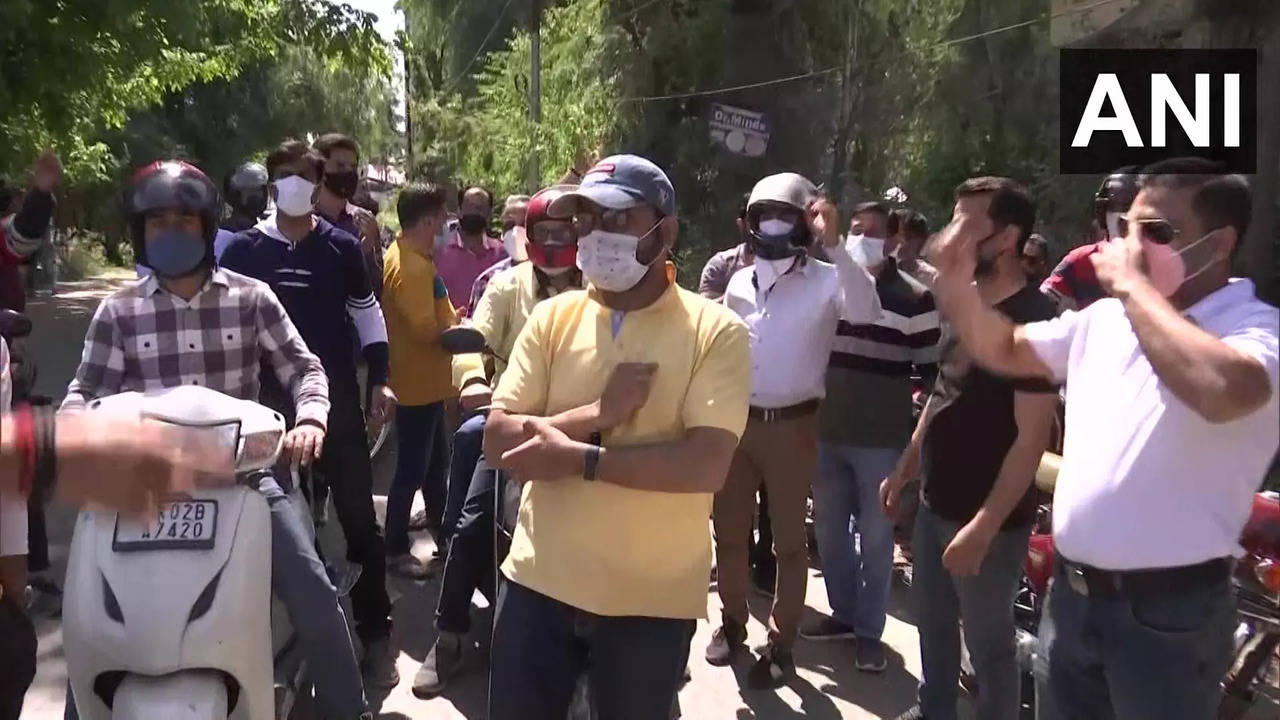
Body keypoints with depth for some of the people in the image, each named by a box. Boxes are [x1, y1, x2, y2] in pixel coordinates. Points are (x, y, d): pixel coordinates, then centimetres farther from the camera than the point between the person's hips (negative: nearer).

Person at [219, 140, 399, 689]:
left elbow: (367, 313, 10)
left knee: (358, 519, 1)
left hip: (338, 398, 0)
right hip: (271, 401, 1)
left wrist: (380, 379, 1)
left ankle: (375, 634, 10)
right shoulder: (243, 250, 3)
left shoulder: (341, 246, 4)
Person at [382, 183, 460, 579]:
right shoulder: (411, 267, -23)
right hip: (417, 383, -10)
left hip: (427, 380, 10)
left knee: (435, 461, 22)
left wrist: (453, 321, 1)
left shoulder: (412, 255, 10)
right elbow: (426, 330, -26)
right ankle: (395, 549, 11)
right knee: (412, 468, 0)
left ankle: (440, 532, 37)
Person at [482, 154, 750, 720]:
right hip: (540, 581, 3)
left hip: (652, 597, -2)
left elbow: (707, 465, -19)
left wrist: (579, 458, -20)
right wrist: (596, 414, -18)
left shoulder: (716, 332, -9)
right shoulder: (552, 318, 2)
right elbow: (497, 441, -4)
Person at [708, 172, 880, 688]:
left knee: (789, 540, 7)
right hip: (737, 422, 5)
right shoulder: (739, 282, 7)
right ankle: (733, 622, 32)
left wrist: (834, 244, -35)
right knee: (728, 531, 13)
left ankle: (781, 643, 19)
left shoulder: (825, 281, -8)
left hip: (792, 426, -4)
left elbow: (865, 311, -28)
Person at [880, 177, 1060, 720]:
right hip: (935, 504, 8)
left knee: (988, 641, 7)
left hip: (987, 518, -8)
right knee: (933, 622, 20)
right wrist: (904, 469, 18)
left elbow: (1031, 437, -22)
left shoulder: (1033, 319, -19)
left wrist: (984, 526, -24)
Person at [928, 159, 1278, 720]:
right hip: (1071, 592, 7)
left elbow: (1224, 391, -39)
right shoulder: (1103, 318, 8)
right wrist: (956, 281, 1)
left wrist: (1133, 287, -26)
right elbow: (1004, 350, 19)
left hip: (1165, 610, -7)